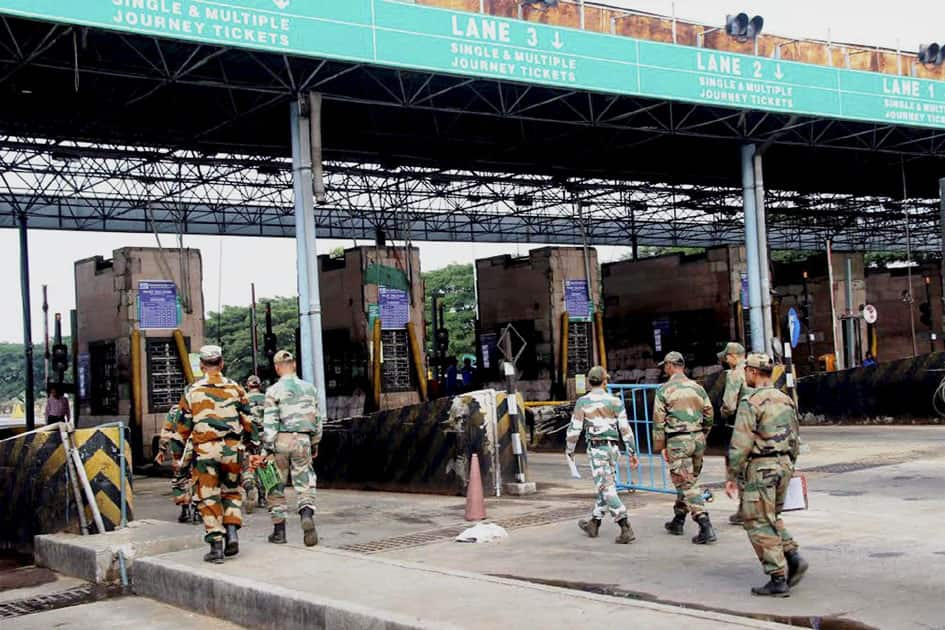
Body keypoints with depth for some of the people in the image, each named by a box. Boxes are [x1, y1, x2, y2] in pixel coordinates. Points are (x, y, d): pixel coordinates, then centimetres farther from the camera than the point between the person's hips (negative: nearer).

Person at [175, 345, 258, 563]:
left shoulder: (191, 391, 2)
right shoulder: (235, 388, 4)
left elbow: (183, 427, 6)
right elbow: (248, 421, 4)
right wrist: (254, 447, 10)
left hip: (204, 450, -1)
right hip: (231, 448, 1)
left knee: (209, 497, 4)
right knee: (231, 492, 18)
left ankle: (216, 545, 1)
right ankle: (232, 532, 3)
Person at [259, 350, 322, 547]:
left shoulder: (274, 391, -6)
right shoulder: (309, 388, 7)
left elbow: (270, 422, -9)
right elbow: (317, 418, 13)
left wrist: (267, 449, -6)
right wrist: (315, 443, 22)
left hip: (280, 441, -2)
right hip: (302, 441, 3)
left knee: (276, 487, 9)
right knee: (305, 484, 6)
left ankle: (279, 531, 12)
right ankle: (307, 514, -22)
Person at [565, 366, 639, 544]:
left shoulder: (583, 402, -5)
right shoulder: (615, 401, 3)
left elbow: (574, 429, -4)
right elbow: (625, 429, 0)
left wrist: (570, 450, 10)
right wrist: (633, 453, 5)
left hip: (596, 448, -4)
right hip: (612, 448, 4)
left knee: (607, 489, -7)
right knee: (606, 486, 17)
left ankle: (626, 529, -16)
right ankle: (593, 524, 30)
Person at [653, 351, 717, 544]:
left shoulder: (664, 390, -5)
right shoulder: (697, 387, 8)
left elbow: (659, 421, -5)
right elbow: (709, 414, 11)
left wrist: (661, 447, 2)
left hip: (678, 441, -5)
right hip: (698, 438, 5)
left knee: (687, 484, -5)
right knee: (688, 481, 18)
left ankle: (706, 527, -15)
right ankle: (678, 520, 29)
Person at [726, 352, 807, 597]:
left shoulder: (751, 402, -14)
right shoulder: (786, 400, 11)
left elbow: (740, 444, -17)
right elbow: (795, 440, 16)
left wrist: (732, 477, -11)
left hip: (759, 469, -8)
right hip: (784, 466, 8)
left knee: (760, 525, 0)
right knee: (772, 519, 22)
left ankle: (778, 580, 0)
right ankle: (793, 557, 6)